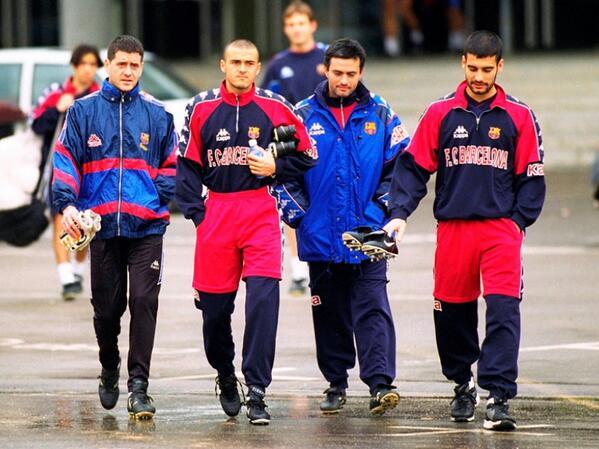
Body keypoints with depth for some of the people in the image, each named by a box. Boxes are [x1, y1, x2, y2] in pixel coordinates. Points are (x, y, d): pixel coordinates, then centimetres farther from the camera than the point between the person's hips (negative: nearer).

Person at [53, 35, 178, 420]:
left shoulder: (157, 115, 8)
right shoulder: (84, 111, 6)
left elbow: (171, 167, 12)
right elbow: (66, 160, 3)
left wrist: (159, 200, -3)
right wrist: (67, 204, -11)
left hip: (147, 227, -1)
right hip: (101, 226, 1)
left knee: (144, 304, -10)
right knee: (107, 307, 8)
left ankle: (139, 386, -9)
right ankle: (109, 371, 32)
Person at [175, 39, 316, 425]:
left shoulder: (275, 108, 2)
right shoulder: (202, 108, 4)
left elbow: (306, 156, 9)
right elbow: (187, 165, 9)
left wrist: (276, 168, -8)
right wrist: (196, 212, 0)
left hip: (261, 212, -2)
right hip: (216, 212, 2)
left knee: (263, 297, -15)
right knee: (214, 304, 7)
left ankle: (256, 391, -12)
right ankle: (225, 375, 34)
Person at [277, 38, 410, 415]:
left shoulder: (381, 115, 5)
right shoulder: (304, 115, 5)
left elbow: (400, 167, 8)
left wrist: (382, 208, -3)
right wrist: (297, 214, -1)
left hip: (368, 236, -1)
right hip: (320, 237, 2)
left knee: (372, 309, -10)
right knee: (329, 312, 9)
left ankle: (381, 383, -17)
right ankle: (336, 384, 18)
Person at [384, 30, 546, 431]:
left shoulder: (519, 116, 5)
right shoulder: (440, 113, 7)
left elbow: (532, 177, 8)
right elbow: (414, 167, 7)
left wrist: (518, 222, -4)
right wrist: (400, 212, -5)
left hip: (501, 229, -2)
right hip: (452, 229, 2)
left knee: (503, 311, -13)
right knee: (452, 312, 8)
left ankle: (499, 397, -15)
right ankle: (462, 386, 29)